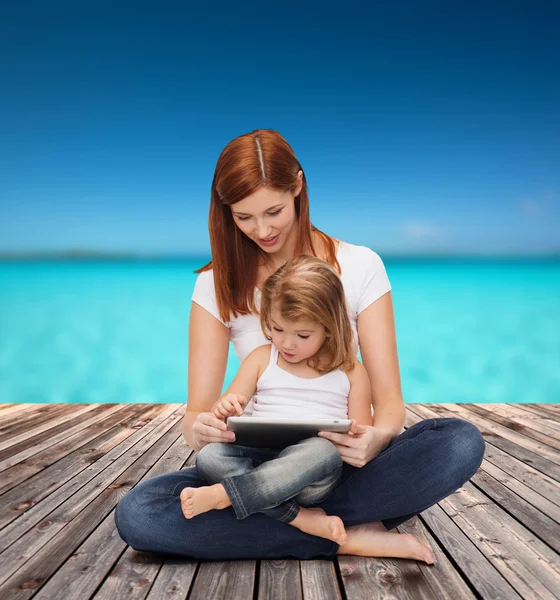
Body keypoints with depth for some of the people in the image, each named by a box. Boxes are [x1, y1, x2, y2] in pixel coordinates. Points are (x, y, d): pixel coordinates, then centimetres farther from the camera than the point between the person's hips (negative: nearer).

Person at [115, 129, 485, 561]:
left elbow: (389, 399, -7)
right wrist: (199, 430, -30)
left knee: (462, 442, -28)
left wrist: (376, 438, -31)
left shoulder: (360, 266, -4)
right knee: (136, 514, -25)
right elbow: (198, 411, -5)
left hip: (346, 462, -1)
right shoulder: (218, 285, -1)